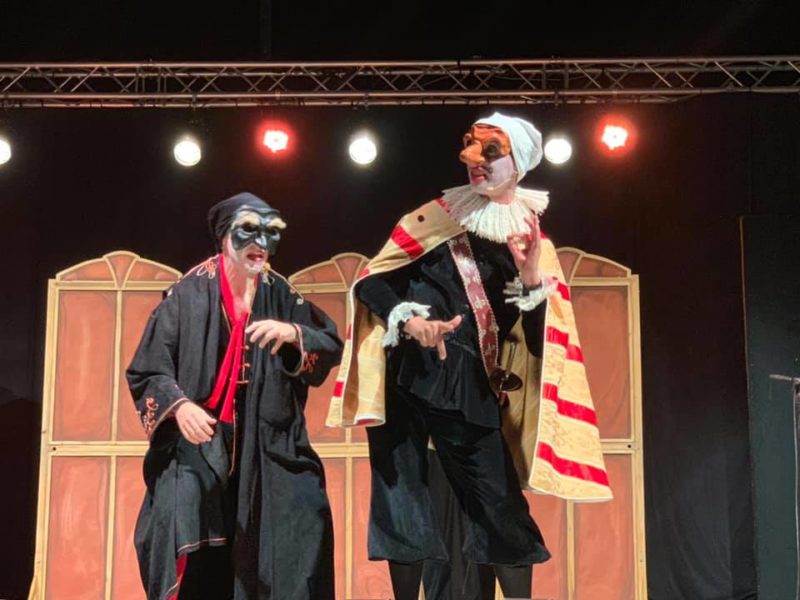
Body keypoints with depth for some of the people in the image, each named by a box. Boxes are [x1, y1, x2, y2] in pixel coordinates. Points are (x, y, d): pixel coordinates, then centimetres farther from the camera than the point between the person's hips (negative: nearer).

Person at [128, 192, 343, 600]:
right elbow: (146, 370, -5)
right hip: (198, 444, -3)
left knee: (307, 517, -13)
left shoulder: (280, 294, 6)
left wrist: (294, 333, -18)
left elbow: (334, 348, 2)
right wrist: (178, 404, -24)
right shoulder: (189, 293, -5)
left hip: (266, 445, 3)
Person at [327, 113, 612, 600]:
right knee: (401, 497, 2)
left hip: (471, 388, 0)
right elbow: (370, 281, 1)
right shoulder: (439, 216, 5)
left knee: (499, 503, -1)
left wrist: (531, 280, -13)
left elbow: (541, 342, 1)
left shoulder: (532, 243, 7)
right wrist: (406, 319, -15)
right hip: (404, 376, 0)